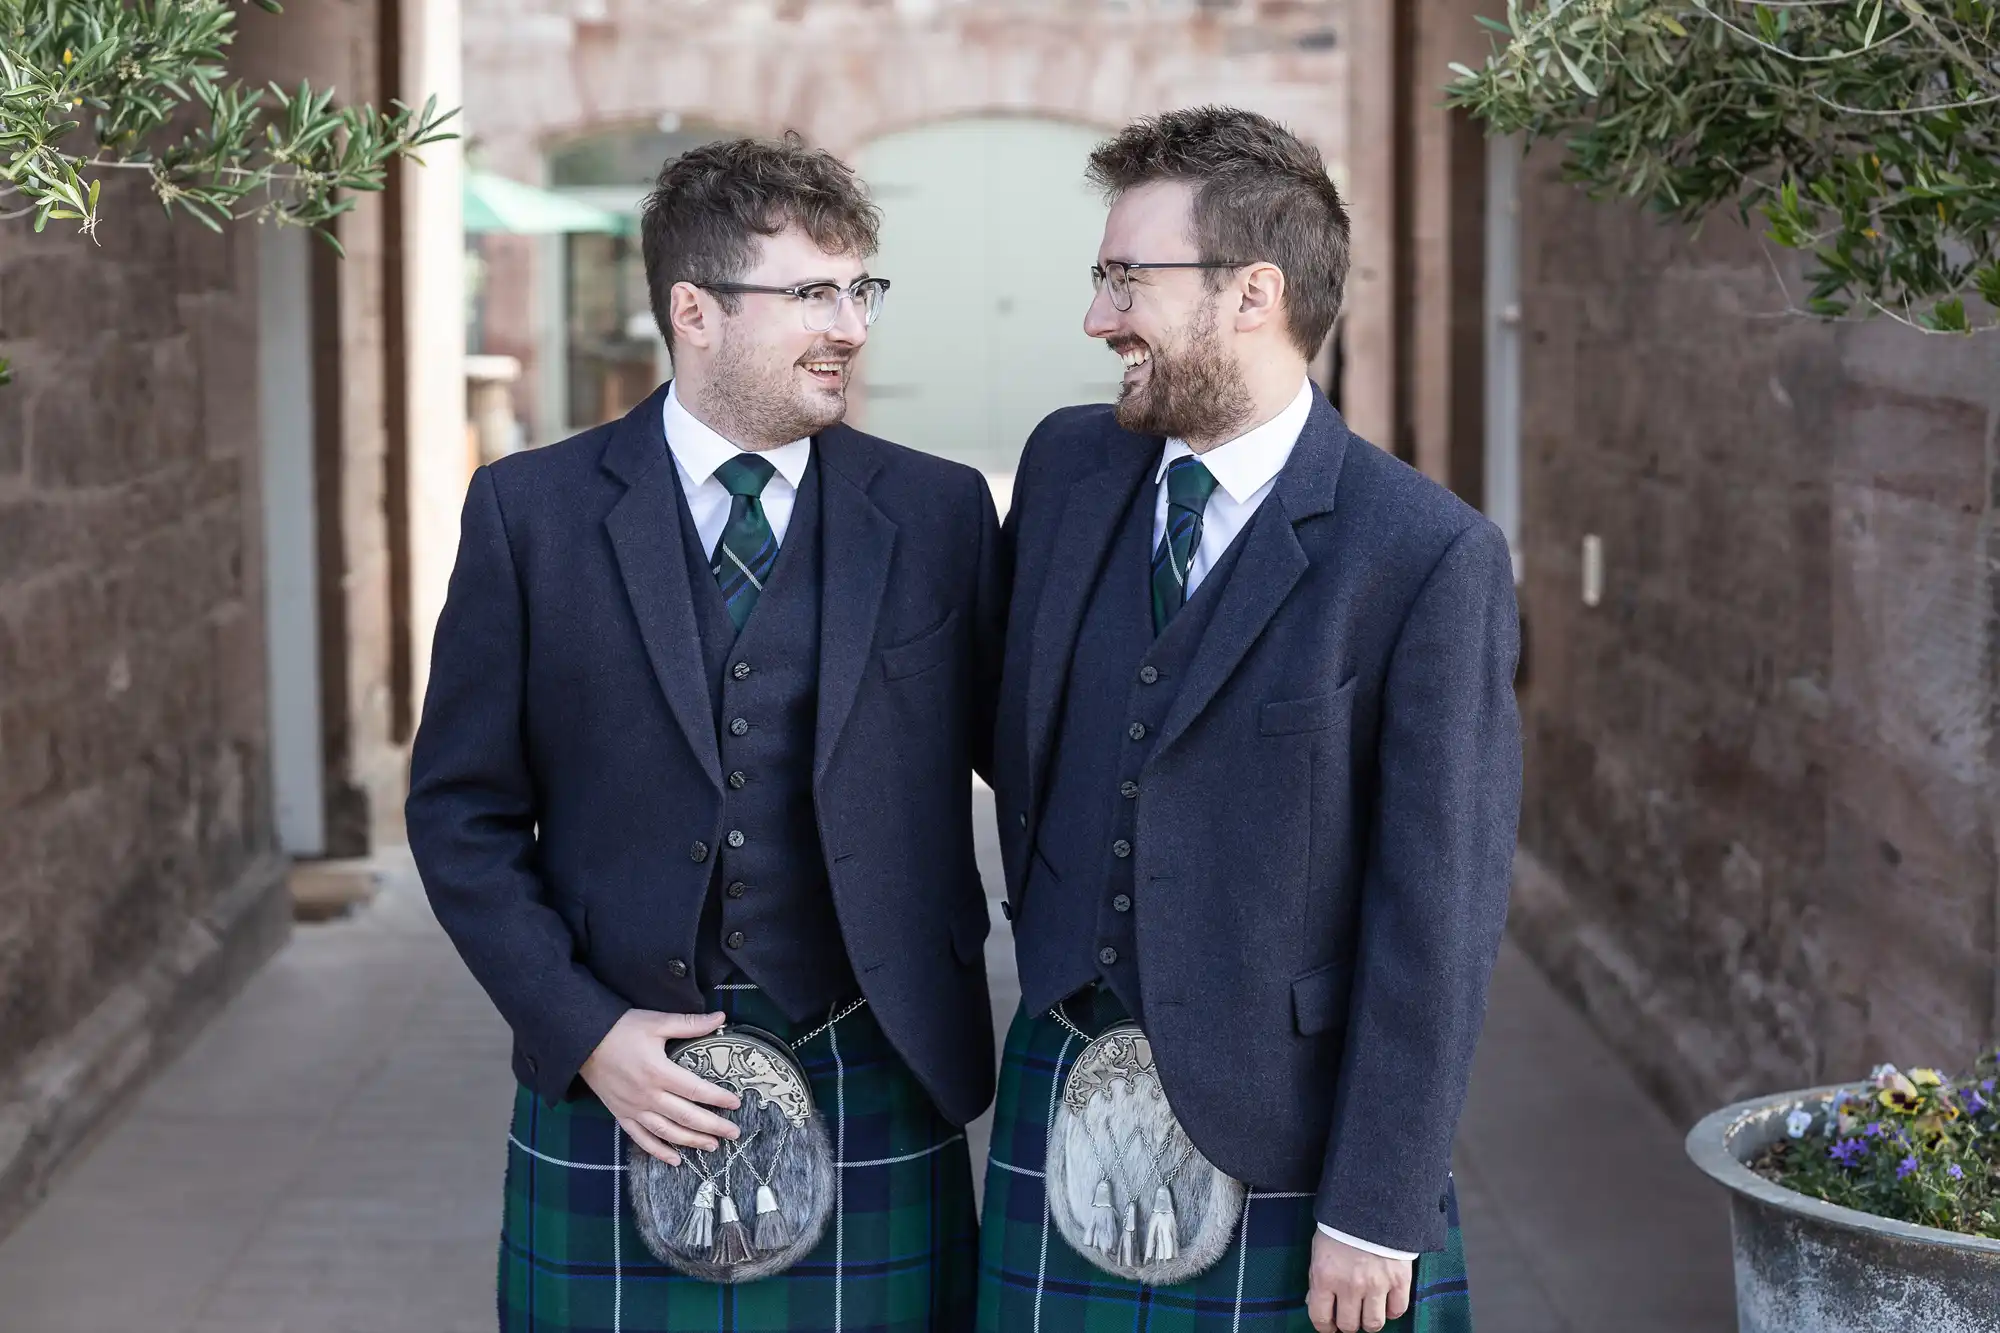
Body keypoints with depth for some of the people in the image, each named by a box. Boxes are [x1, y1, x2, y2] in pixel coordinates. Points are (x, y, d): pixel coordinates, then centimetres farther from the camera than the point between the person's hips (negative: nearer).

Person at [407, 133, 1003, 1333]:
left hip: (871, 1100, 1)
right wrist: (583, 1031, -7)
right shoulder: (531, 511, 0)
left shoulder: (940, 514, 2)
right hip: (617, 1092, 0)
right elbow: (462, 811, 1)